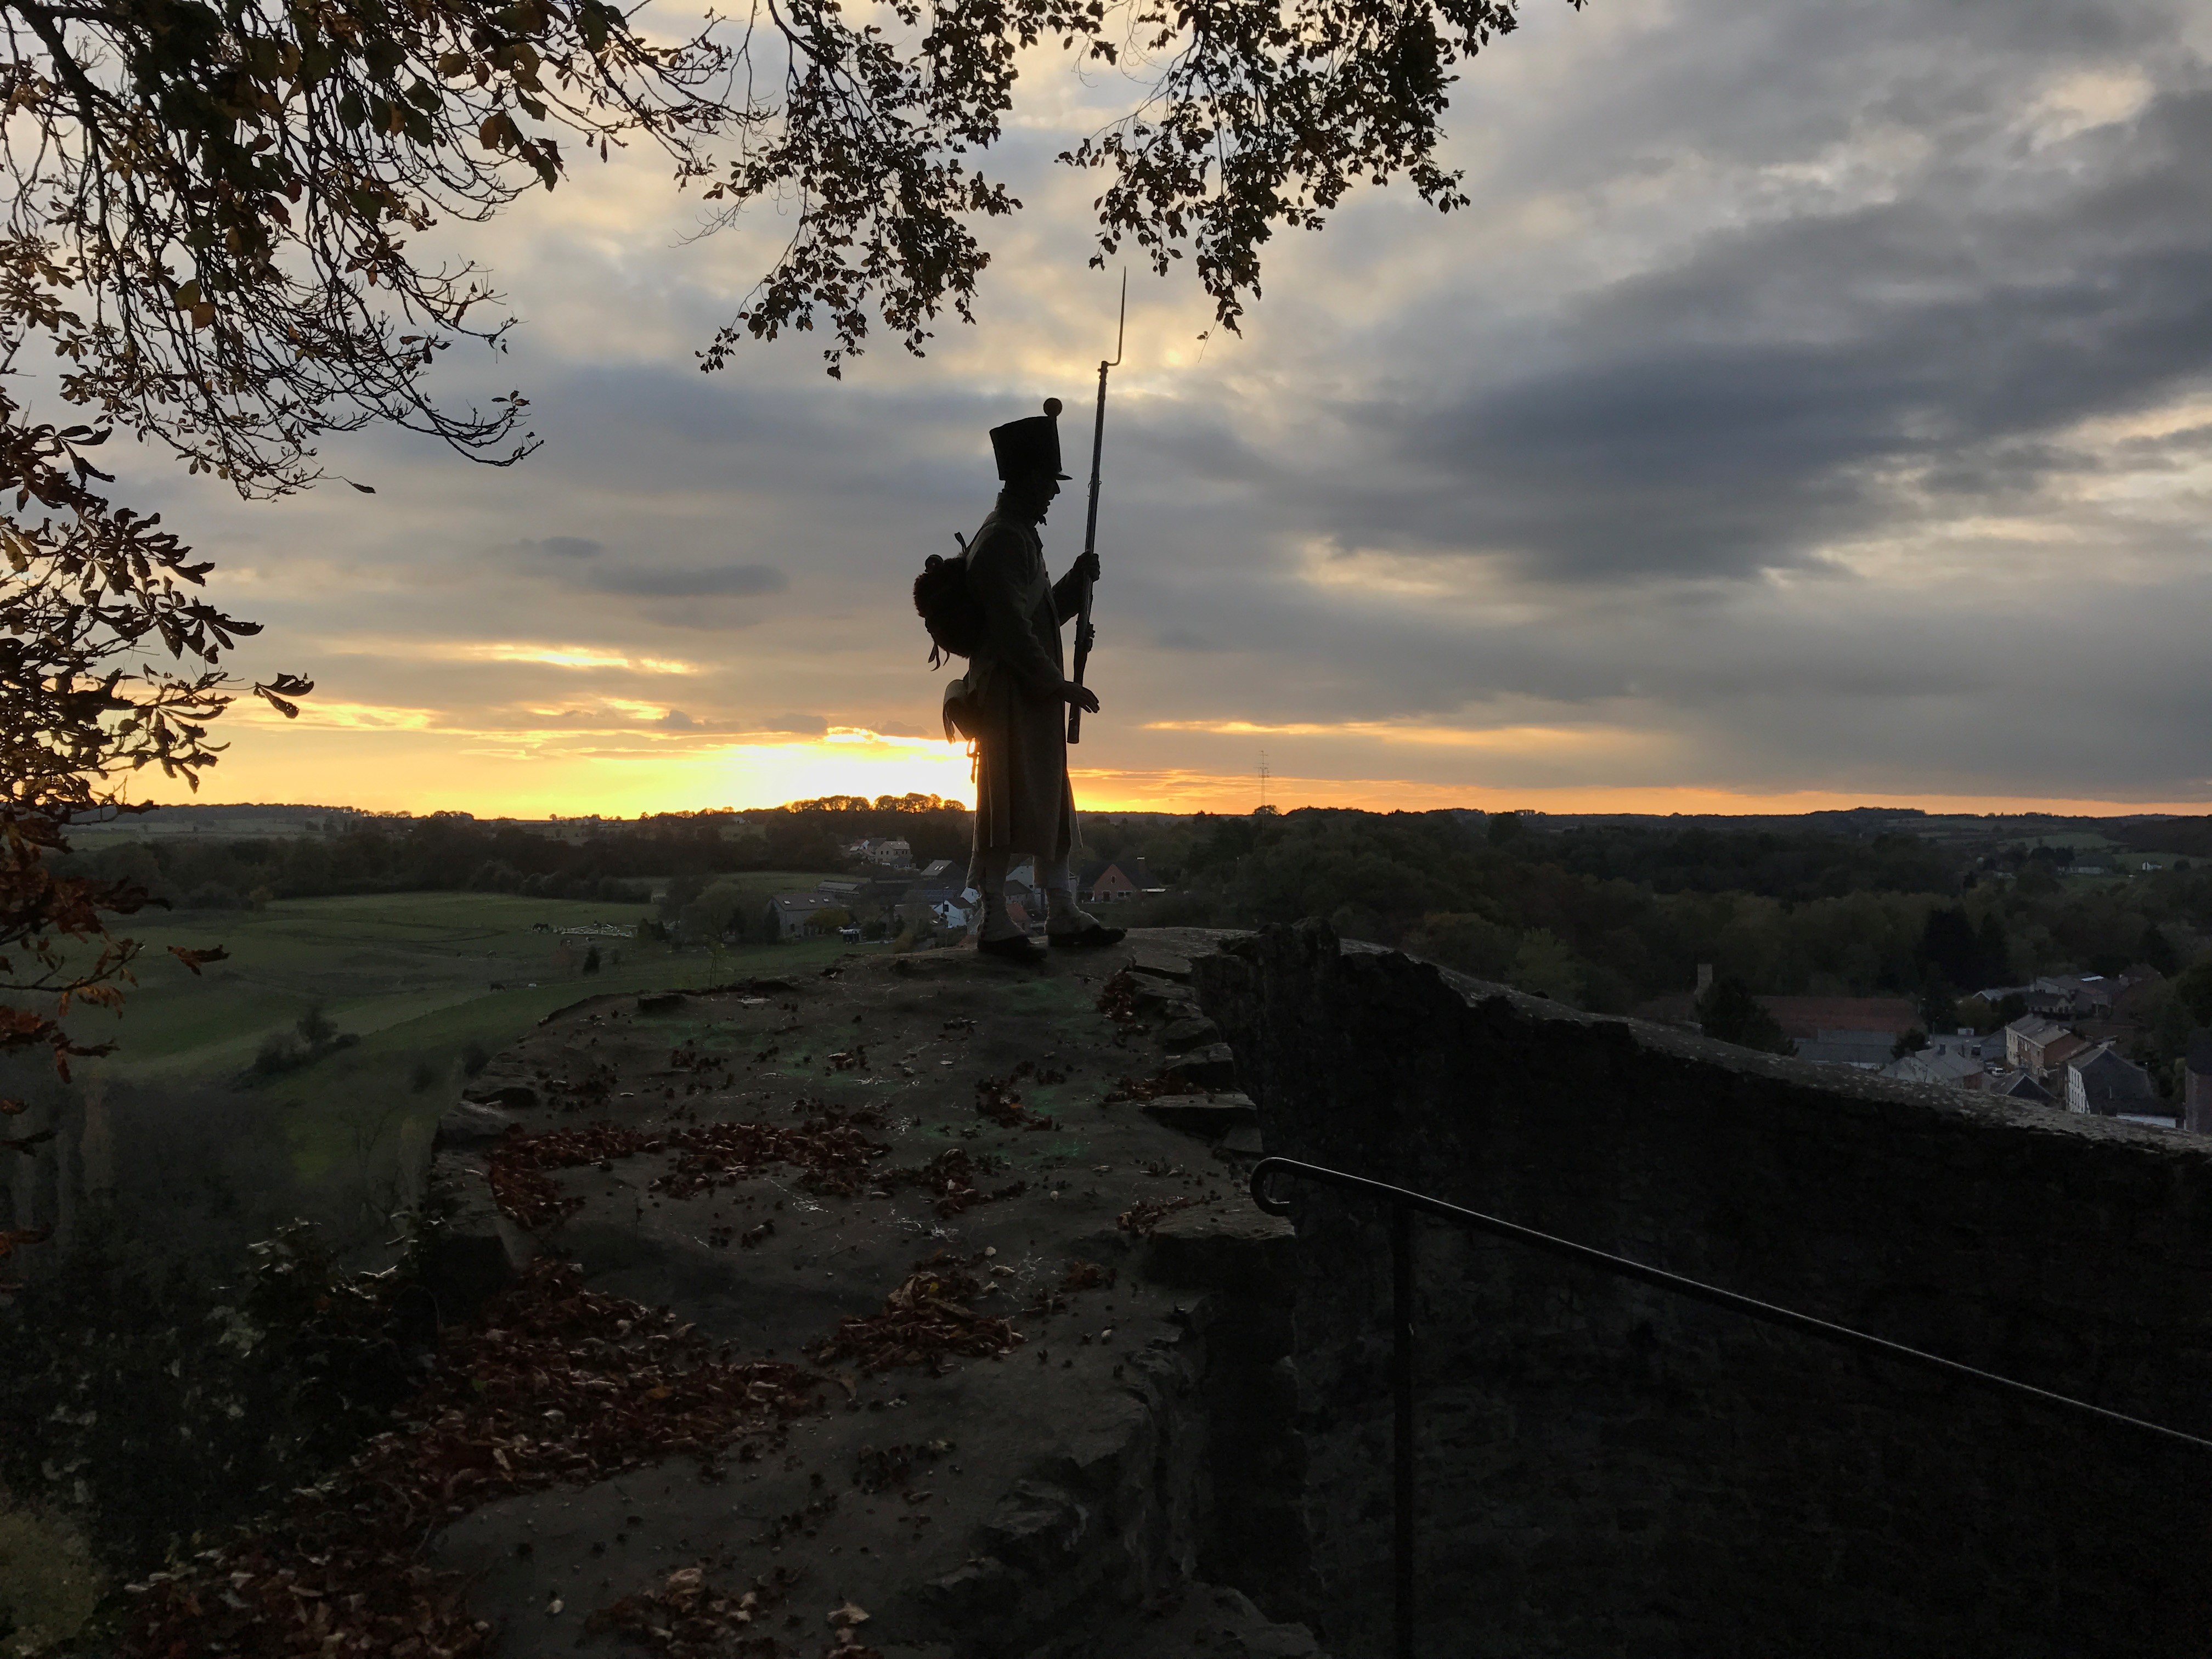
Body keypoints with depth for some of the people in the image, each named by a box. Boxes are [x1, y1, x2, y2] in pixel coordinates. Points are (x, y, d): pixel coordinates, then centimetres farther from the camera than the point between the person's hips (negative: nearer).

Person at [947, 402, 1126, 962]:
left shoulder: (1020, 539, 18)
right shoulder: (1002, 542, -15)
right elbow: (1012, 630, -21)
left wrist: (1076, 582, 8)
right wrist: (1059, 685, -18)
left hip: (1033, 697, 11)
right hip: (1011, 698, -11)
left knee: (1052, 807, 13)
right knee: (1005, 811, -6)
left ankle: (1064, 916, 20)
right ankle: (995, 926, 1)